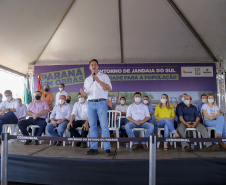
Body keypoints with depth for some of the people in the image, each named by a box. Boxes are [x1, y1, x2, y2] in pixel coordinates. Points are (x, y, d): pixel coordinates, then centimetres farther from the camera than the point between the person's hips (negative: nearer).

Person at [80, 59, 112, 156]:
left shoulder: (104, 76, 9)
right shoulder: (87, 79, 21)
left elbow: (109, 88, -6)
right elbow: (85, 93, 19)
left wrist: (98, 80, -14)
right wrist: (82, 92, -6)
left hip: (101, 103, -4)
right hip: (90, 103, 4)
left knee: (104, 126, -9)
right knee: (92, 127, 3)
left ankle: (107, 148, -6)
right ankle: (93, 148, 8)